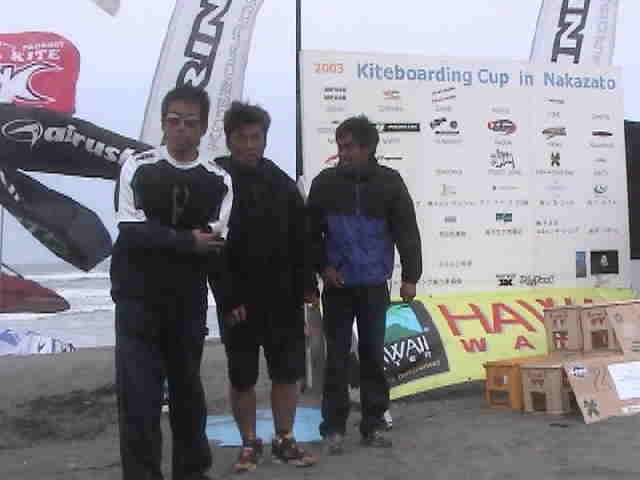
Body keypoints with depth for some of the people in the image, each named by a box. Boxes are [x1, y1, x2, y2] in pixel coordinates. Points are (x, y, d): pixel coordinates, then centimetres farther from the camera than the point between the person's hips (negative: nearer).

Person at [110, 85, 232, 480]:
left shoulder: (218, 180, 0)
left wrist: (158, 237, -13)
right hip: (138, 299, -2)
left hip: (189, 301, 2)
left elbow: (215, 246, -9)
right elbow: (132, 232, -14)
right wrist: (188, 241, -13)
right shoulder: (137, 168, -4)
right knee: (138, 392, -5)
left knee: (187, 386, 14)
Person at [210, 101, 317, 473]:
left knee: (288, 372, 9)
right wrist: (228, 298, -16)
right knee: (242, 377, 7)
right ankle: (250, 445, 22)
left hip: (283, 297, 4)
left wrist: (306, 287, 0)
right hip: (239, 300, -3)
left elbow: (301, 240, 7)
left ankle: (285, 440, 23)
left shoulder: (282, 183, 7)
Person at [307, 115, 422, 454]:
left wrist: (410, 276, -4)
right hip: (337, 285, 0)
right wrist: (322, 266, -7)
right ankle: (334, 426, 13)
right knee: (337, 356, 4)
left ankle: (373, 424, 19)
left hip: (374, 285, 0)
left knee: (373, 354, 8)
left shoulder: (389, 182, -3)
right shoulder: (324, 182, -1)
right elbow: (311, 231, 4)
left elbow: (407, 231, -1)